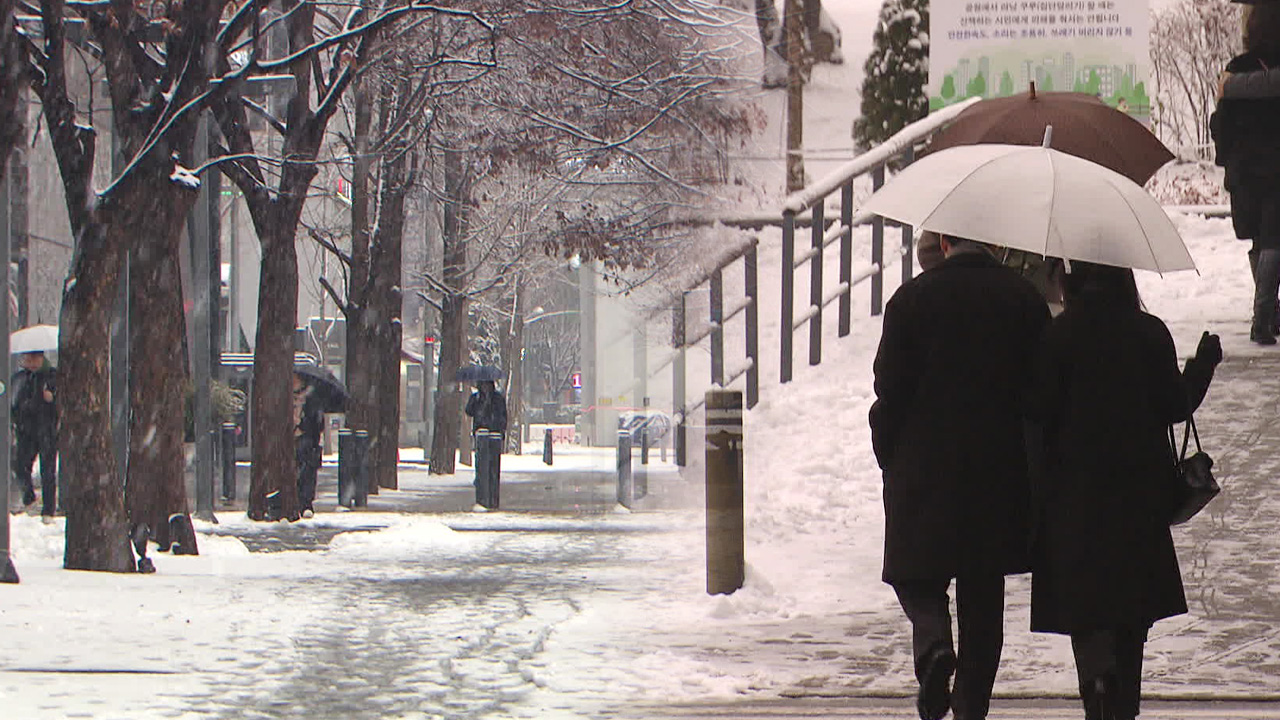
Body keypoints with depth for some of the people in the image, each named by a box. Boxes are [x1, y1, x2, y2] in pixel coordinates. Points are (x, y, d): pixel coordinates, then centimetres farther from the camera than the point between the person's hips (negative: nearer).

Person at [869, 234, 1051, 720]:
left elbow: (890, 389, -6)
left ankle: (935, 645, -19)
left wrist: (889, 455, 7)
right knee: (984, 589, 11)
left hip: (924, 467, -2)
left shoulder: (912, 299, -8)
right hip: (1002, 474, 2)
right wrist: (1028, 457, 13)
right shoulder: (1026, 298, 0)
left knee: (918, 576, 10)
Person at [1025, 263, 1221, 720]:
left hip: (1075, 493, -2)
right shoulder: (1150, 333, -5)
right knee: (1132, 599, 13)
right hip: (1140, 493, 2)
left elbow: (1039, 411, -10)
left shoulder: (1058, 335, -10)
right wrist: (1205, 363, 16)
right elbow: (1175, 407, 0)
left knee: (1082, 599, 0)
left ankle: (1098, 670, -25)